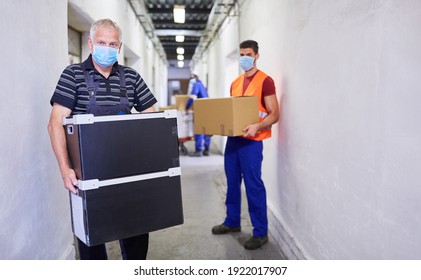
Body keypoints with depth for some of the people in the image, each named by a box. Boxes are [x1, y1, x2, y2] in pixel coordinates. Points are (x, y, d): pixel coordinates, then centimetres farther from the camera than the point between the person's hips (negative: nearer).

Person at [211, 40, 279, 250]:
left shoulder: (265, 81, -6)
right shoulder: (235, 83, 16)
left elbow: (274, 114, -11)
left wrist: (257, 126, -28)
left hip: (251, 140, -7)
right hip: (233, 138, 7)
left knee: (253, 185, -3)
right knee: (232, 183, 14)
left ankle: (260, 232, 8)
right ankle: (232, 222, 30)